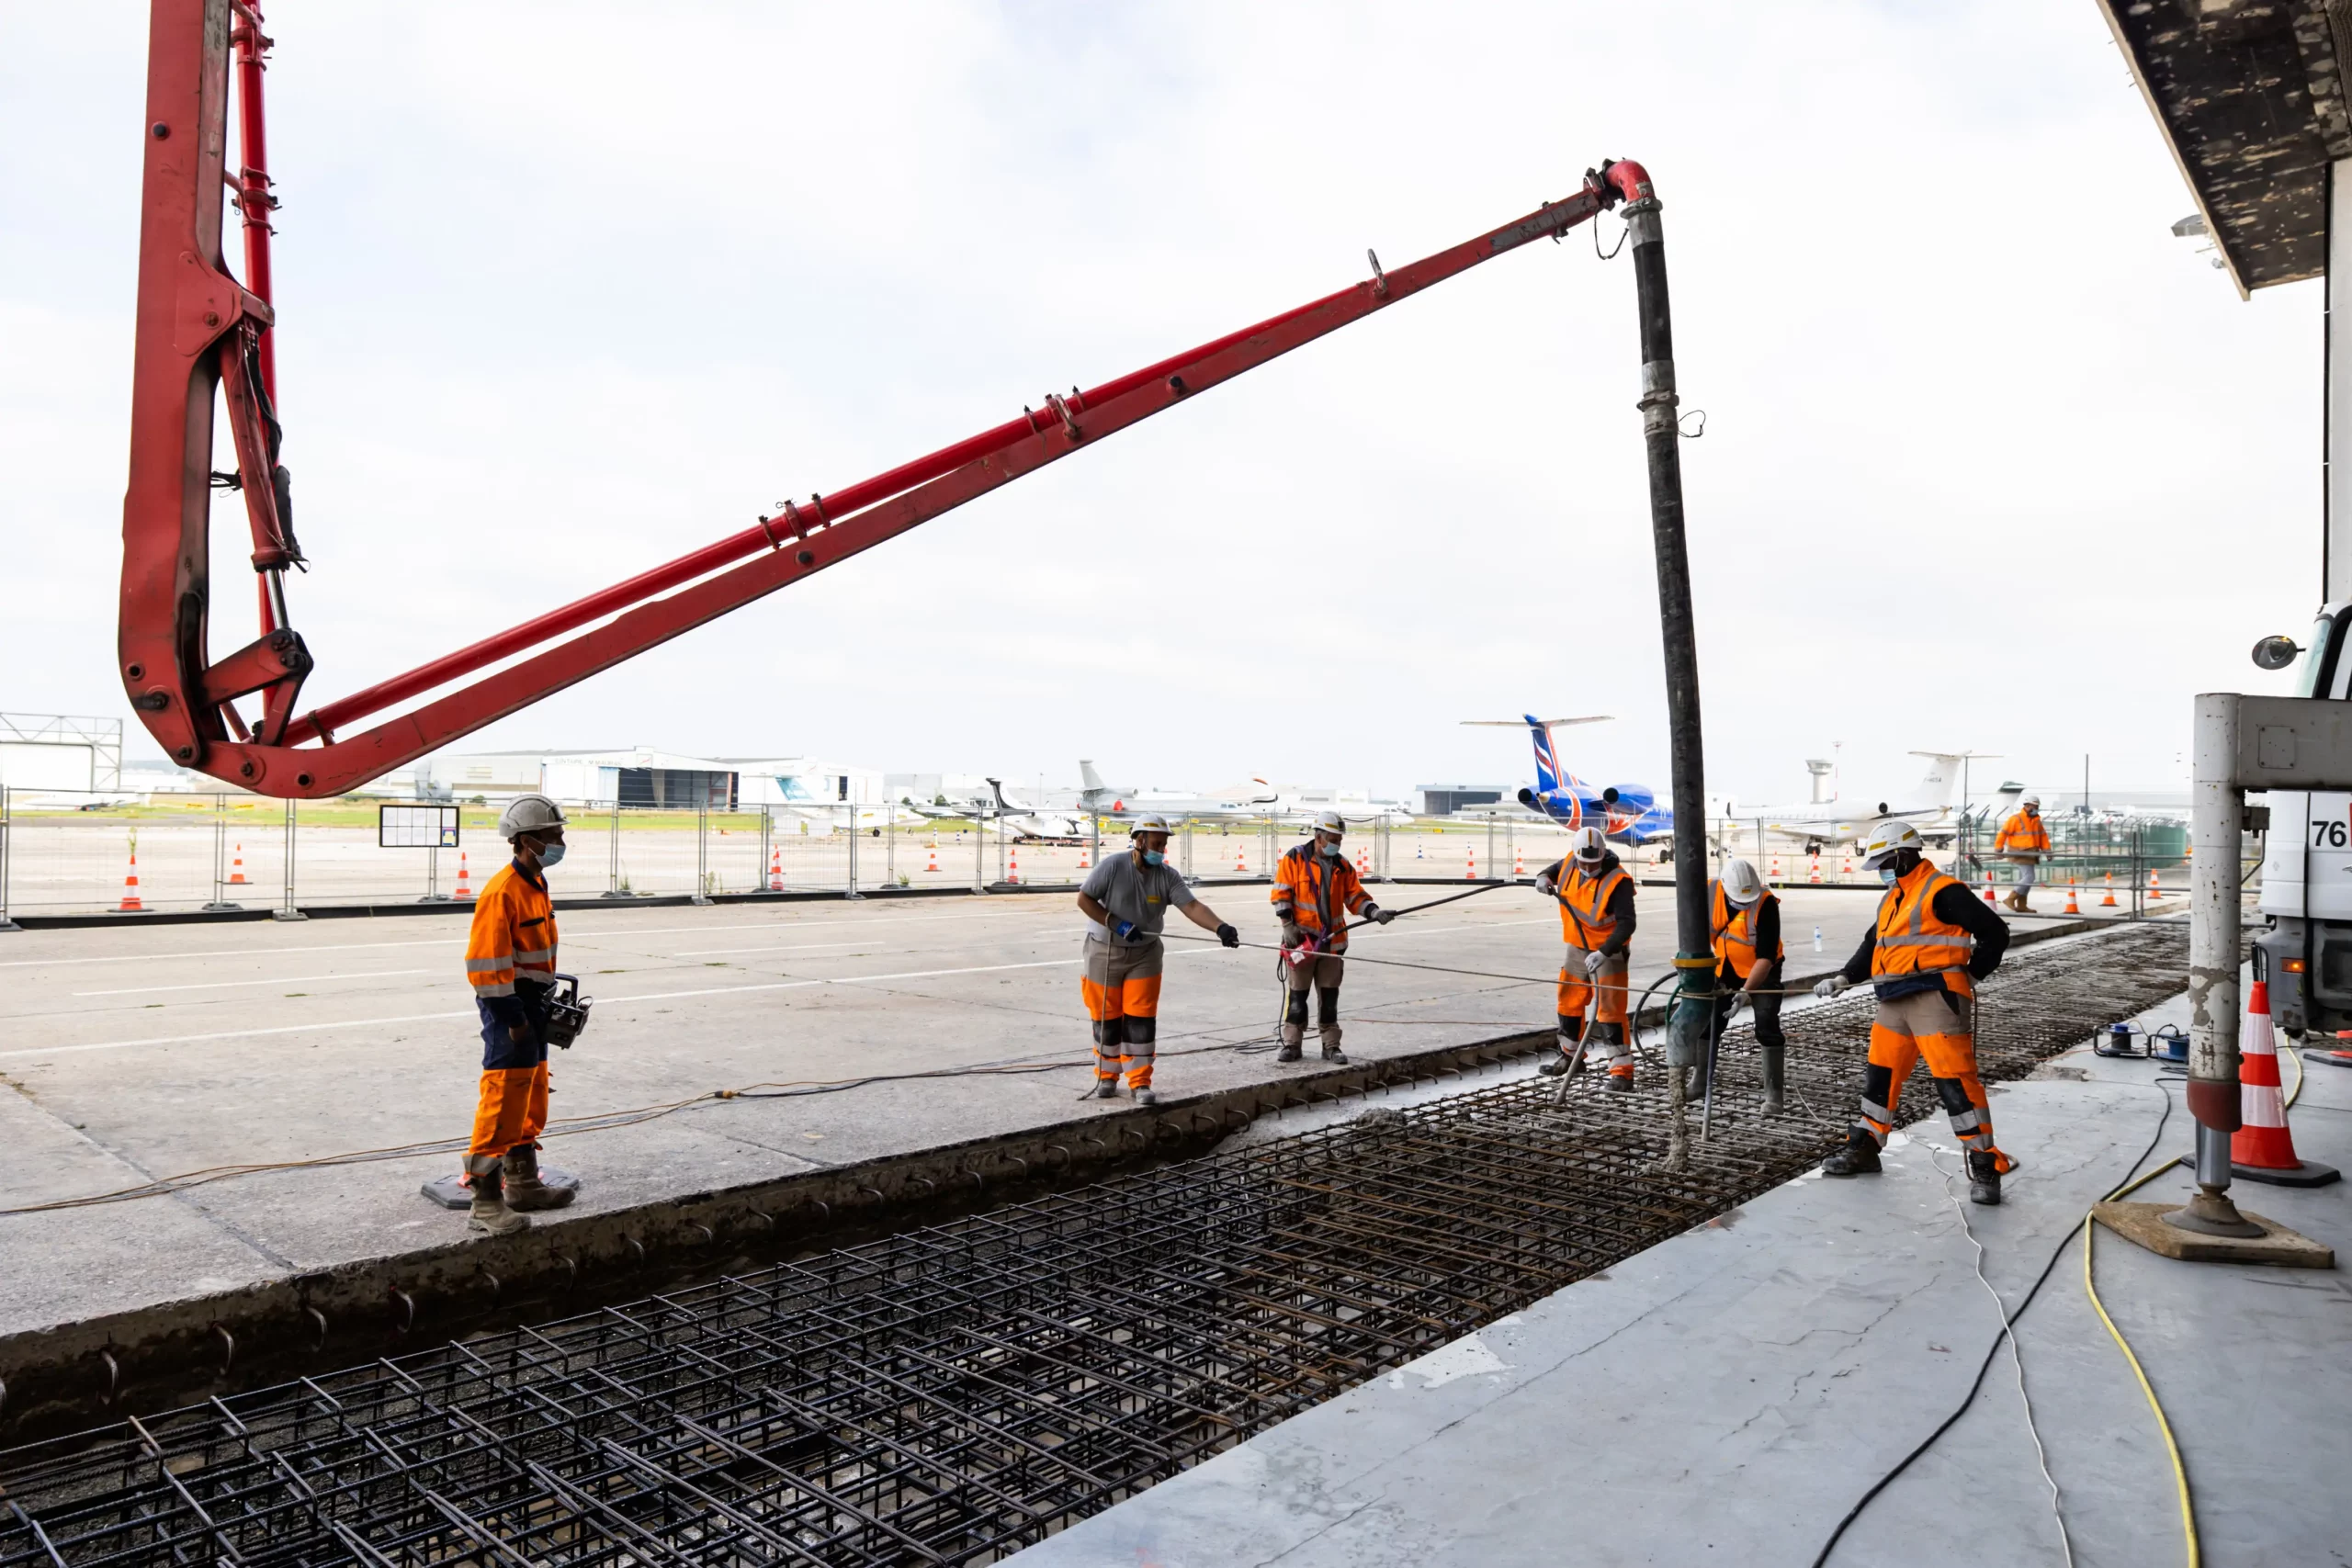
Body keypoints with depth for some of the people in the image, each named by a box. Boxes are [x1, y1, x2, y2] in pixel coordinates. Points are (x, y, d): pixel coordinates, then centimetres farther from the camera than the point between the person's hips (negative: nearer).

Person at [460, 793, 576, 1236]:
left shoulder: (535, 884, 11)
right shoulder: (502, 891, -20)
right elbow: (487, 963, -22)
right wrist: (513, 1017, -20)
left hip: (531, 1003, 10)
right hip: (508, 1004, -10)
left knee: (531, 1093, 18)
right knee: (504, 1097, -7)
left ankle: (524, 1185, 32)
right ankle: (485, 1203, -1)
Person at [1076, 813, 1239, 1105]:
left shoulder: (1167, 876, -8)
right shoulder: (1113, 866, -16)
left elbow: (1192, 906, -18)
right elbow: (1084, 899, -13)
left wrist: (1220, 927, -35)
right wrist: (1115, 923, -21)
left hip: (1145, 953, 2)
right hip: (1105, 952, -2)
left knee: (1142, 1019, -2)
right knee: (1107, 1017, 7)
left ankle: (1140, 1083, 7)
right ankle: (1106, 1077, 25)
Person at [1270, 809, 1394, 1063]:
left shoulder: (1342, 865, 9)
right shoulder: (1294, 859, -5)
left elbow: (1355, 897, 7)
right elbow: (1281, 894, -7)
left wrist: (1375, 912, -9)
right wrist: (1288, 926, -13)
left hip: (1332, 941, 4)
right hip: (1302, 938, -4)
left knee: (1329, 995, 9)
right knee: (1297, 994, 2)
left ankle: (1331, 1045, 16)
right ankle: (1291, 1044, 11)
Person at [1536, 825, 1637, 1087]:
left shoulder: (1617, 881, -25)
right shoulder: (1570, 862, -7)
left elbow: (1626, 924, -29)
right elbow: (1557, 867, 18)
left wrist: (1603, 952, -39)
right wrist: (1545, 877, -5)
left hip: (1608, 951, -7)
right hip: (1578, 947, 7)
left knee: (1609, 1009, -12)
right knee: (1569, 1002, 17)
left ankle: (1622, 1069, -7)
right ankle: (1571, 1055, 36)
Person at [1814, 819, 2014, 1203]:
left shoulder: (1942, 892, -9)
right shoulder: (1891, 901, 19)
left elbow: (1994, 932, -10)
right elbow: (1872, 947, 23)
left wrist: (1970, 973, -6)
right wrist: (1844, 977, 10)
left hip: (1936, 999, -9)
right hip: (1895, 1003, 9)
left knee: (1954, 1081, -11)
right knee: (1879, 1075, 14)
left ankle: (1986, 1167, -4)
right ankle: (1864, 1149, 25)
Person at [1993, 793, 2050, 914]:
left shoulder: (2036, 820, 12)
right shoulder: (2016, 818, -13)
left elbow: (2043, 835, 16)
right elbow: (2003, 833, -12)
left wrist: (2047, 850, 6)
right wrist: (1998, 849, -11)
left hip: (2030, 854, 9)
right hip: (2019, 853, -9)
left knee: (2024, 878, 11)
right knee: (2028, 877, -16)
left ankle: (2021, 905, 17)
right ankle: (2010, 899, -9)